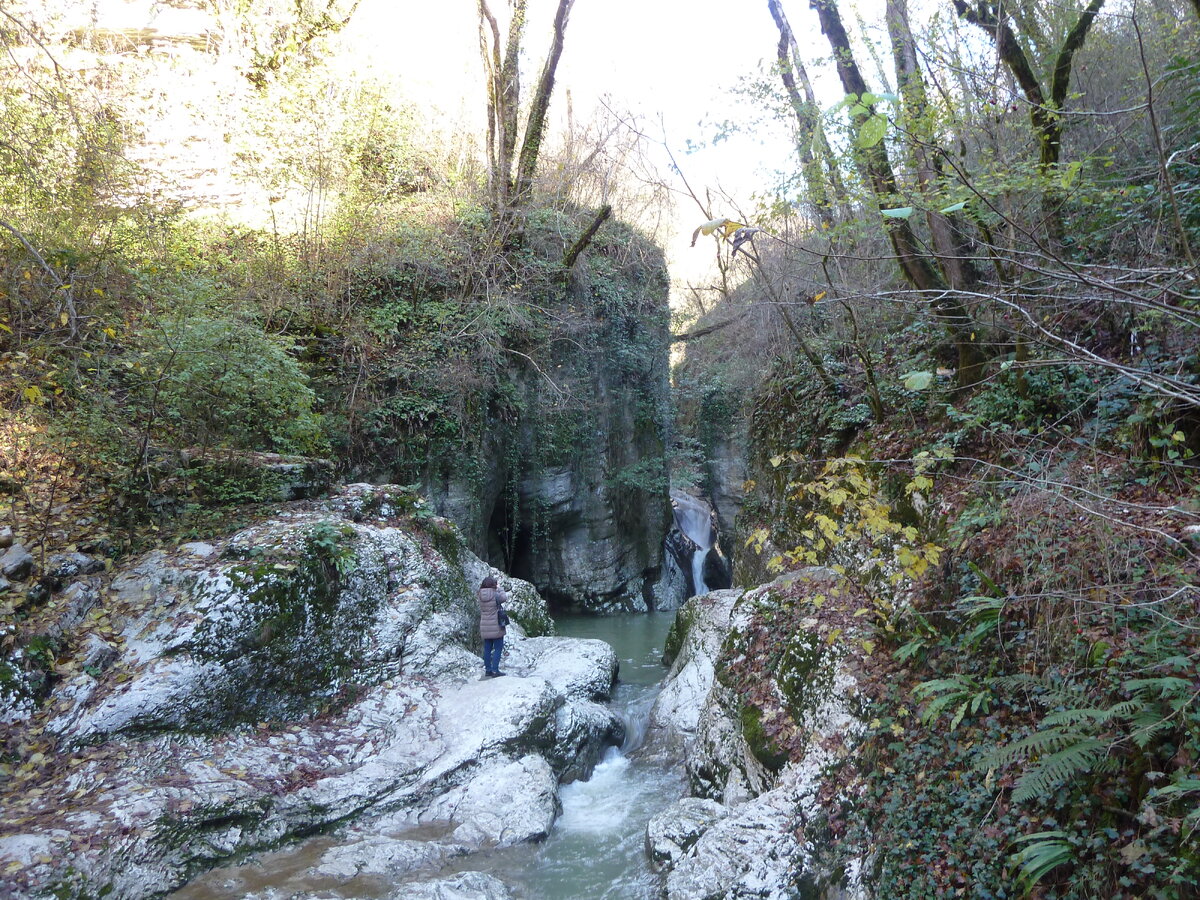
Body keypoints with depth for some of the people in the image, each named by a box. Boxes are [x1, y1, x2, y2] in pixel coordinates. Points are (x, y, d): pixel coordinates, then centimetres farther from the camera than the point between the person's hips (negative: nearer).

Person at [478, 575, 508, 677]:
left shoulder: (481, 596, -2)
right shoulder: (495, 595, -16)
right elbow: (504, 598, 2)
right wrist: (500, 589, 18)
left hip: (485, 627, 5)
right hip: (496, 626, -5)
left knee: (487, 648, 12)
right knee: (498, 648, 2)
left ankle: (487, 670, 17)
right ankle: (495, 670, -2)